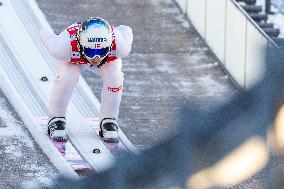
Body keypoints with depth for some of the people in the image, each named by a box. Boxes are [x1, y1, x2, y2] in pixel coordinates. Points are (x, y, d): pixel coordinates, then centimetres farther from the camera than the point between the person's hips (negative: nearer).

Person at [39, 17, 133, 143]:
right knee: (67, 77, -30)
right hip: (73, 59, -1)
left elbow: (125, 30, -18)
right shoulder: (66, 48, -46)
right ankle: (56, 121, -7)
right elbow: (44, 34, -27)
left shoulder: (120, 47, -42)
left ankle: (109, 122, -4)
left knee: (114, 78, -26)